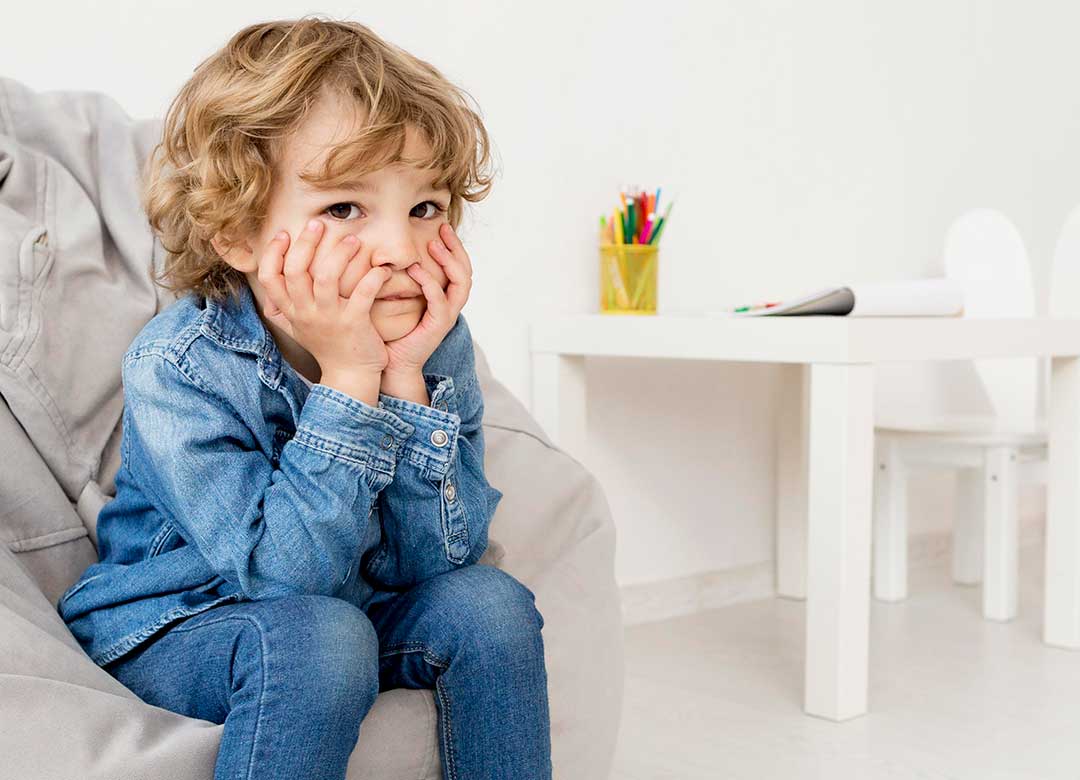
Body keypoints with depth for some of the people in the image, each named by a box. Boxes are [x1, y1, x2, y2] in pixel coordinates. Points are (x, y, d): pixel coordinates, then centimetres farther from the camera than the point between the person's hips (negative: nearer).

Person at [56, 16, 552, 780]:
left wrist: (406, 379, -28)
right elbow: (289, 574, -30)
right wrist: (347, 379, -36)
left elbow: (436, 560, -16)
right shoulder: (177, 368, -25)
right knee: (314, 634, -33)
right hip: (170, 630, -4)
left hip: (355, 609, 4)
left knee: (488, 603, -21)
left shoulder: (436, 344, -13)